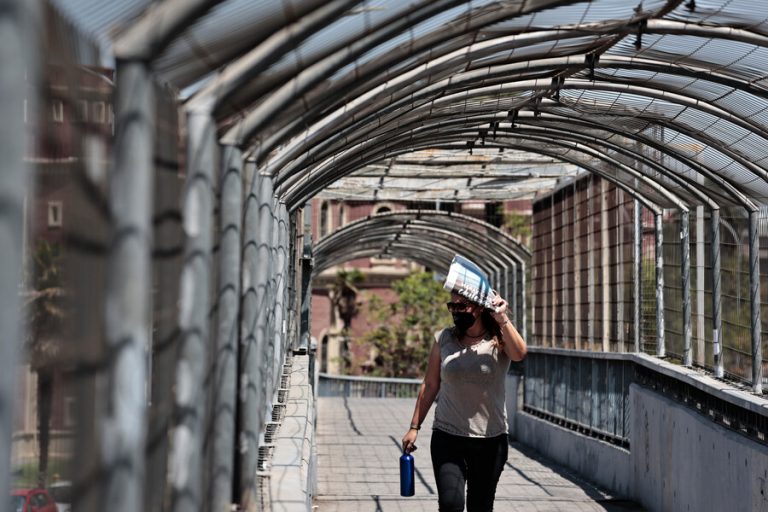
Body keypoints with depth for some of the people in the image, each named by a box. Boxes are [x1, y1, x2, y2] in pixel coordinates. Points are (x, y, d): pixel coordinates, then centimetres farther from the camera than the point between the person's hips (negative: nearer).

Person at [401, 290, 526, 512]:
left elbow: (519, 354, -26)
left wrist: (502, 319, -33)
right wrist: (414, 427, 8)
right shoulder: (443, 339, 3)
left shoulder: (499, 341, -3)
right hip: (447, 437, 1)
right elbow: (430, 386, 9)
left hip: (490, 440, 0)